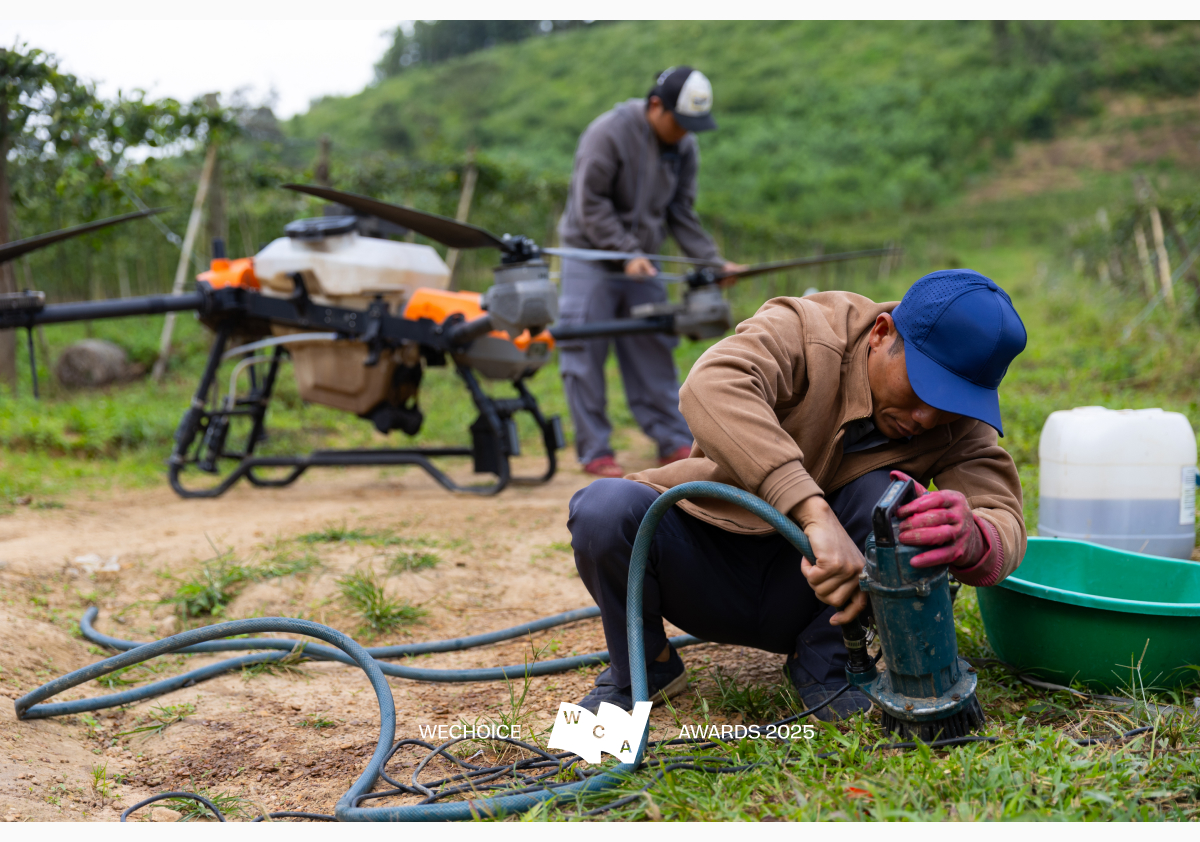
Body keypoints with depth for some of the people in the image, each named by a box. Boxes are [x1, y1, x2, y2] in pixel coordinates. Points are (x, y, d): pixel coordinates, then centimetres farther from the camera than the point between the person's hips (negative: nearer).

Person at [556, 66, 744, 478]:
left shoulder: (684, 147, 2)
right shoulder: (609, 133, -18)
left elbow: (680, 211, 7)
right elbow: (590, 204, -17)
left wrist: (711, 259, -6)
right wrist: (627, 253, -21)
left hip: (642, 261, 5)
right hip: (590, 257, -5)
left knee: (654, 351, 5)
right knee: (585, 354, -4)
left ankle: (674, 442, 10)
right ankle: (594, 450, 3)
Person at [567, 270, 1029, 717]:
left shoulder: (962, 424, -8)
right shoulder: (803, 333, -21)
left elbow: (1004, 519, -23)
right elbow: (710, 386, -43)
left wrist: (971, 540, -51)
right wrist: (814, 511, -53)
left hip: (806, 595, 2)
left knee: (884, 495, -27)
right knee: (608, 508, -31)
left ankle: (824, 665, -6)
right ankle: (642, 667, -2)